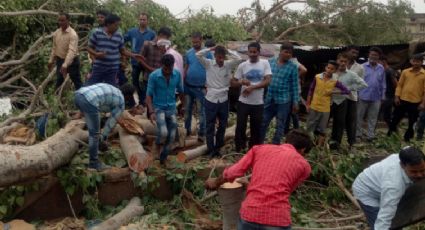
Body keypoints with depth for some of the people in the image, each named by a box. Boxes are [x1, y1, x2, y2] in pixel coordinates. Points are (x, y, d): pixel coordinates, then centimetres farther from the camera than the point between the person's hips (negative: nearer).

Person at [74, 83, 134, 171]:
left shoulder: (110, 88, 32)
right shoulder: (121, 102, 13)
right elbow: (112, 121, 17)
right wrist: (104, 138, 28)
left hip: (78, 95, 8)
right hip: (89, 101, -8)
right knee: (94, 134, 6)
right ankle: (93, 163, 14)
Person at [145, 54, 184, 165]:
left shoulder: (177, 74, -4)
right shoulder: (153, 76, -14)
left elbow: (180, 91, 10)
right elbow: (149, 95, -11)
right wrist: (151, 112, -21)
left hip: (171, 108, 4)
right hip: (158, 107, -3)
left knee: (171, 136, 3)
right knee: (163, 132, -25)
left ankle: (163, 158, 24)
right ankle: (157, 144, 10)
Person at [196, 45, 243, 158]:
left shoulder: (229, 64, -1)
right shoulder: (208, 64, -5)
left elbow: (239, 59, -13)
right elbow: (198, 55, -16)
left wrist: (228, 50, -8)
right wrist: (211, 49, -11)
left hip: (223, 100, 3)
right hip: (211, 100, -2)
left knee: (223, 125, 14)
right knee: (210, 126, 5)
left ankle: (218, 147, 31)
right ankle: (211, 150, 16)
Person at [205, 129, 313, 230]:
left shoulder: (260, 148, 12)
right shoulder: (304, 165, 12)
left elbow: (231, 173, 8)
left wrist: (215, 182, 27)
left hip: (249, 214, 2)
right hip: (277, 219, -1)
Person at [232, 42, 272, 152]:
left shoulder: (265, 63, -2)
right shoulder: (242, 65, 0)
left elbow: (267, 81, -10)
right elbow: (233, 82, 3)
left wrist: (252, 87, -19)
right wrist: (242, 82, -19)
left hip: (258, 103, 0)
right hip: (243, 102, 0)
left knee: (256, 129, 10)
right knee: (240, 127, 4)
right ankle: (239, 150, 20)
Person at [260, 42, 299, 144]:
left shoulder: (293, 67, -4)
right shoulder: (270, 62, 2)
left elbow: (295, 86, -2)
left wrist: (295, 102, -4)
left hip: (283, 101, -2)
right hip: (269, 99, 2)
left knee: (280, 125, 8)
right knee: (263, 123, 10)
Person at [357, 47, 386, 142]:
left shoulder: (381, 68, 4)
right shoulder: (363, 66, -5)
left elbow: (383, 83, 9)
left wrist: (382, 96, 7)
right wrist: (356, 93, -7)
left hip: (376, 97, 3)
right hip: (363, 96, -2)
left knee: (372, 118, 10)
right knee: (359, 116, 7)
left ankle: (370, 135, 19)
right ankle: (358, 134, 18)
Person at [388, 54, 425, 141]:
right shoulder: (405, 72, 2)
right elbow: (400, 85, 5)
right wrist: (397, 97, -3)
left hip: (415, 102, -1)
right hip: (402, 100, 1)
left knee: (412, 122, 9)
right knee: (396, 118, 8)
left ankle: (407, 138, 23)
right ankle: (389, 134, 23)